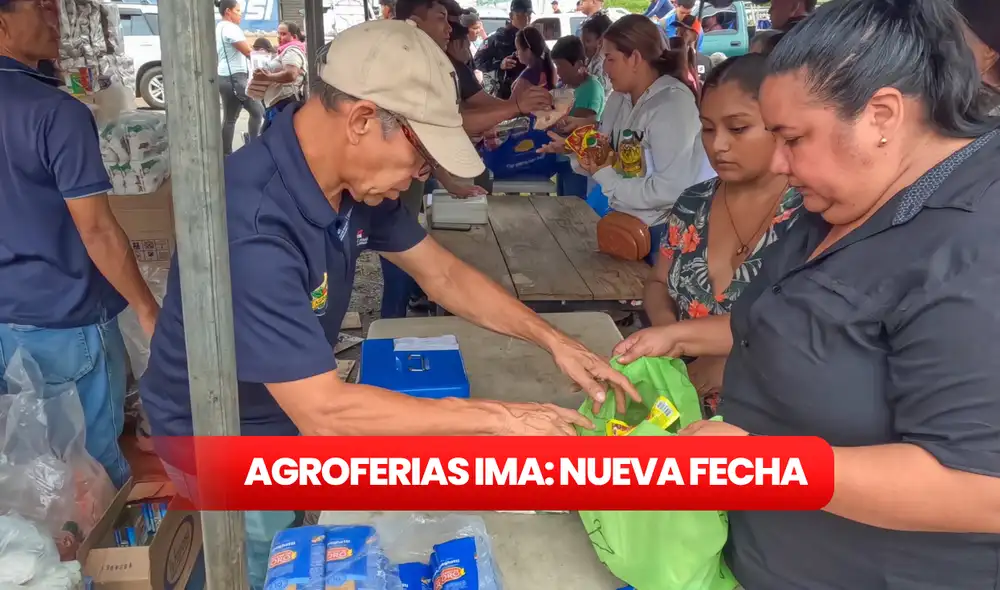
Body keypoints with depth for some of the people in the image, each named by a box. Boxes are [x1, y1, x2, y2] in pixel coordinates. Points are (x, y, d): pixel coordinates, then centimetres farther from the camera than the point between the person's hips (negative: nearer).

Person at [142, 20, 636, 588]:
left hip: (299, 407, 7)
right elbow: (322, 413, -37)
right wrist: (496, 416, -32)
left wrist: (554, 340, -10)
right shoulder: (252, 226, -37)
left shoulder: (358, 181, -11)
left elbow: (445, 274, 0)